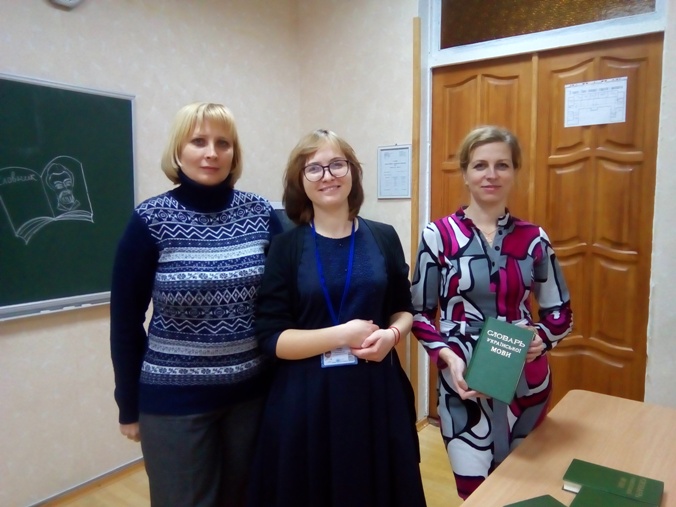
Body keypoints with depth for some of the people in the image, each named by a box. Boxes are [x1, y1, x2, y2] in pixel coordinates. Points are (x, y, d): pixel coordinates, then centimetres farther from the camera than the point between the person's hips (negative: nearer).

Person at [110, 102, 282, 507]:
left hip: (253, 391, 3)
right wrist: (129, 406, 1)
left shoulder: (262, 215, -4)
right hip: (174, 399, -2)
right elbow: (125, 319, -3)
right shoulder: (150, 221, -9)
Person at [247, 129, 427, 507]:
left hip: (377, 391, 3)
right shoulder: (286, 246, -5)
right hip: (307, 398, -2)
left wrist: (392, 334, -8)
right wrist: (342, 336, -18)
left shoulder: (383, 237, 2)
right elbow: (271, 338, -9)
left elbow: (404, 308, 13)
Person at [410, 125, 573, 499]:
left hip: (525, 381, 3)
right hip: (465, 381, -3)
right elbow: (418, 313, -4)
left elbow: (561, 313, 7)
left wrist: (541, 339, -13)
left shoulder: (534, 239, 0)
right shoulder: (439, 235, -7)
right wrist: (448, 356, -18)